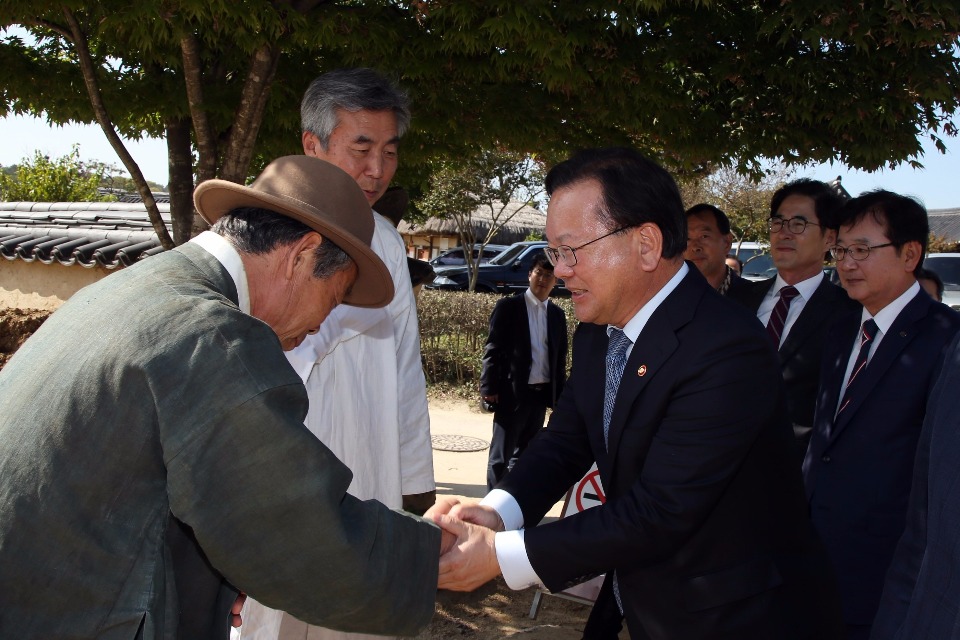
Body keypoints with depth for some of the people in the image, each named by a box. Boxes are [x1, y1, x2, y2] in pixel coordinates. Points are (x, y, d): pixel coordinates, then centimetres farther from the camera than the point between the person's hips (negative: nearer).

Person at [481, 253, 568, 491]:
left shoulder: (557, 314, 11)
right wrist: (489, 388, -12)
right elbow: (493, 349, -6)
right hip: (513, 392, -5)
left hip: (542, 393, 5)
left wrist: (560, 394, 9)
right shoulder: (508, 307, -3)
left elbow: (560, 356, 13)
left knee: (524, 453, 14)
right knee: (501, 454, 0)